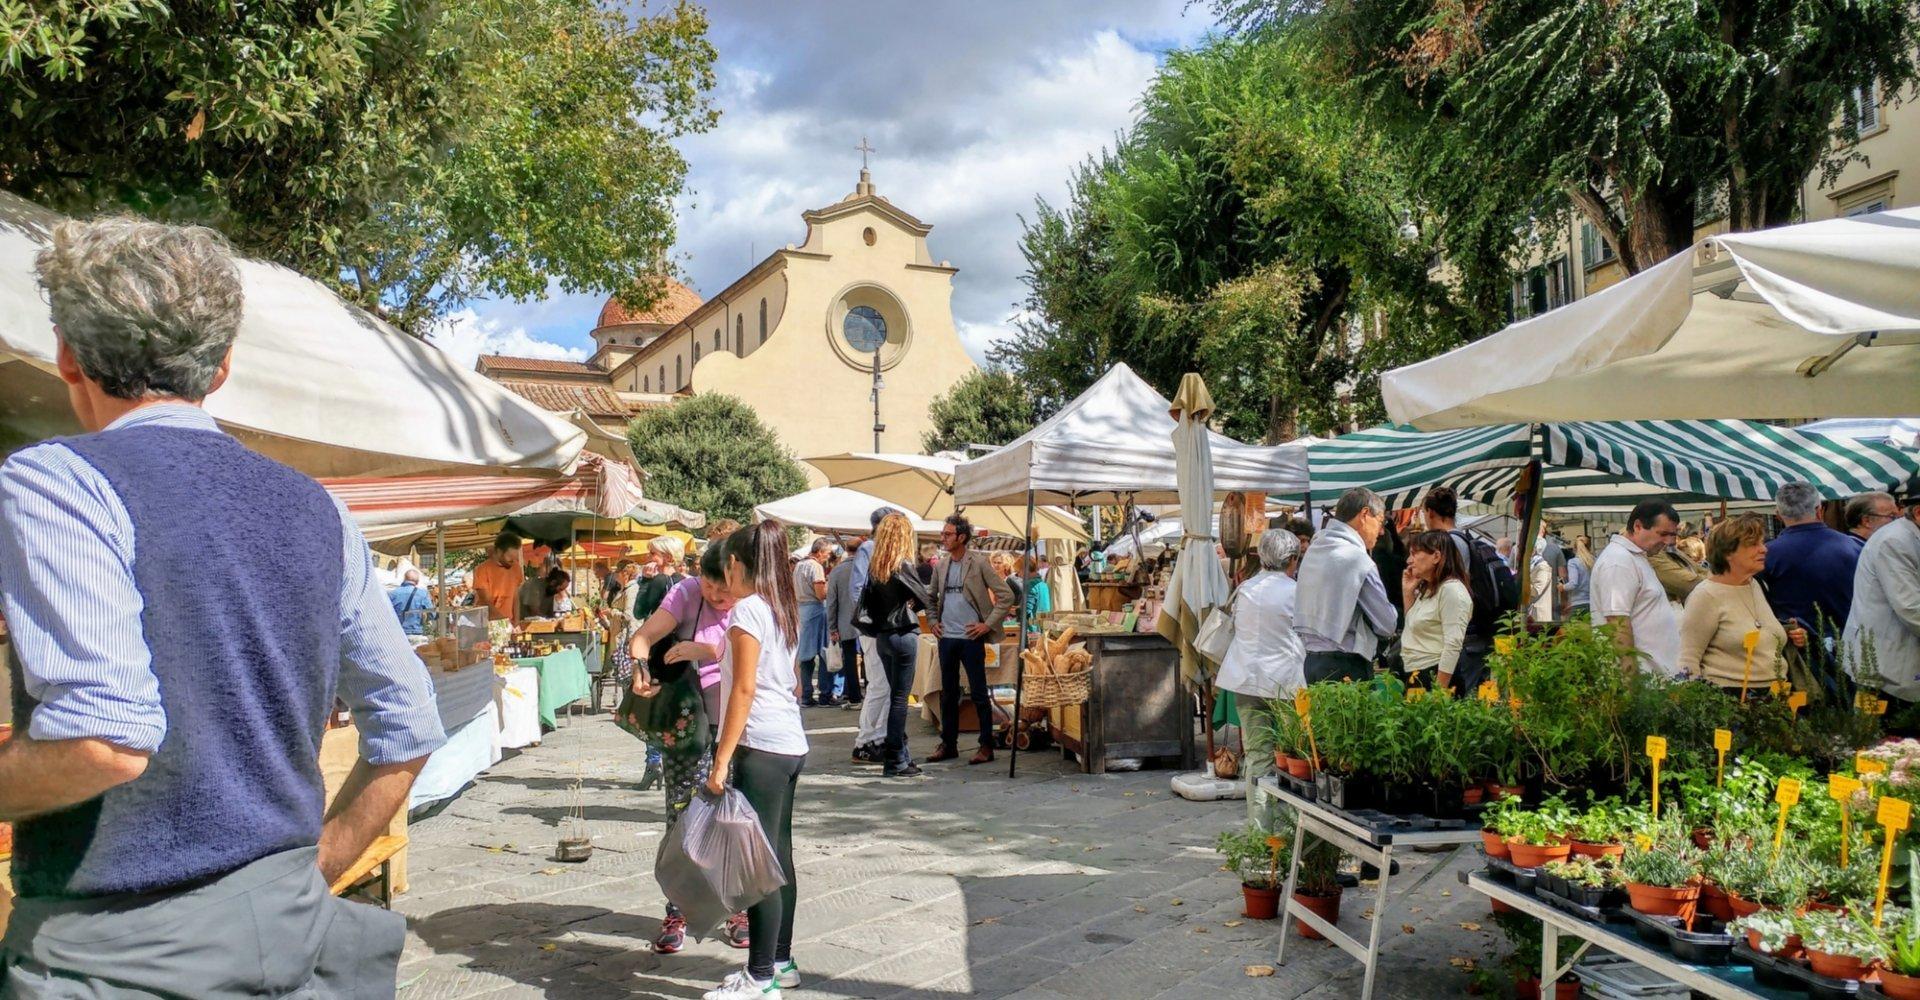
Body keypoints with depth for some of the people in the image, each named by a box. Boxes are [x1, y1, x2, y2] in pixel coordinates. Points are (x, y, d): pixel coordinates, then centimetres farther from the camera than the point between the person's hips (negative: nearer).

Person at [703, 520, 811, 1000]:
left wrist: (722, 760, -15)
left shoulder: (748, 609, -12)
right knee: (779, 856, 15)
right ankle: (781, 961, 24)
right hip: (790, 744, 9)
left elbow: (744, 689, -16)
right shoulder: (783, 609, 13)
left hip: (761, 747, -9)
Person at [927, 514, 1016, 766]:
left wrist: (988, 624, -11)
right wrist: (933, 621, 9)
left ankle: (986, 746, 7)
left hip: (971, 638, -5)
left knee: (978, 694, 0)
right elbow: (932, 598, 24)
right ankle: (948, 744, 20)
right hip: (946, 638, 6)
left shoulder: (978, 563, -8)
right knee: (948, 693, 12)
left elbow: (1006, 596, -9)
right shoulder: (940, 565, 8)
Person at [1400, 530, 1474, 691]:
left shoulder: (1452, 590, -14)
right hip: (1414, 677, 9)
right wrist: (1407, 592, 11)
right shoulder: (1426, 589, 13)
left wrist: (1439, 692, -23)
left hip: (1435, 677, -9)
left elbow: (1453, 646, -20)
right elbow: (1412, 627, 22)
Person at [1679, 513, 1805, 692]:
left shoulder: (1755, 585, 10)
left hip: (1775, 691, 7)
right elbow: (1688, 660, -15)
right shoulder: (1706, 595, -14)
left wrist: (1788, 636, 8)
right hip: (1730, 696, -7)